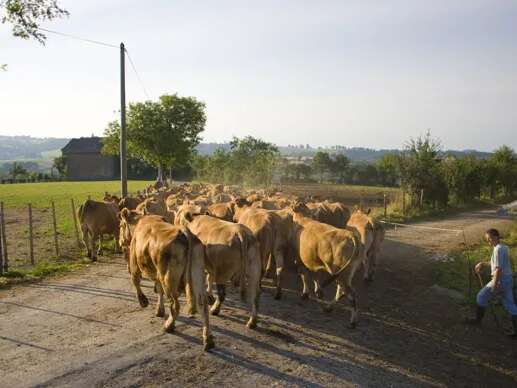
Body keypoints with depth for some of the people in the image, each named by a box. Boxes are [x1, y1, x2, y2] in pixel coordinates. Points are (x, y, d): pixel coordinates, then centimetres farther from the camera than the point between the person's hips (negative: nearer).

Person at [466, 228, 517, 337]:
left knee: (481, 296, 8)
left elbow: (499, 268, -22)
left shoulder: (498, 249, -19)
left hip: (500, 279, -9)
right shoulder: (504, 247, 11)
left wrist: (494, 285, -20)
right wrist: (483, 263, 24)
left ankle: (478, 319, 23)